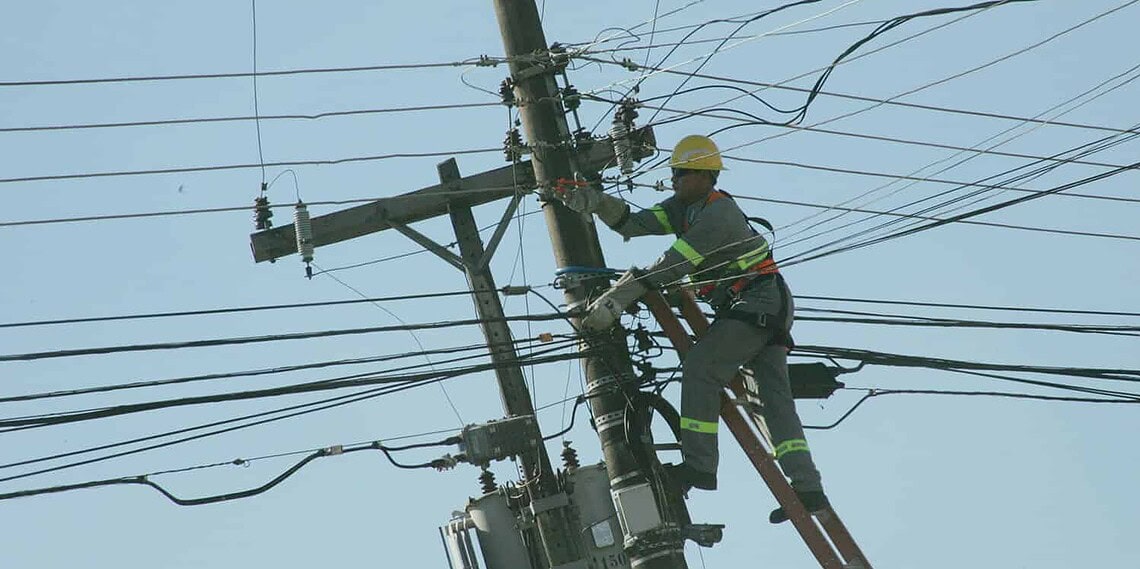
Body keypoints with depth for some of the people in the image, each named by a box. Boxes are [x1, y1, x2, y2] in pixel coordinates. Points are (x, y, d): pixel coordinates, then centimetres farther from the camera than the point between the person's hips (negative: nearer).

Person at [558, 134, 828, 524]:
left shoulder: (718, 214, -18)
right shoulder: (684, 207, 12)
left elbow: (671, 267, -25)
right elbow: (634, 224, 9)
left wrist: (616, 300, -26)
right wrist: (596, 203, -6)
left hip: (758, 304, -10)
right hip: (769, 314, 10)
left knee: (700, 368, -17)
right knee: (774, 396, 4)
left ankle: (699, 464, -20)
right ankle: (807, 488, 1)